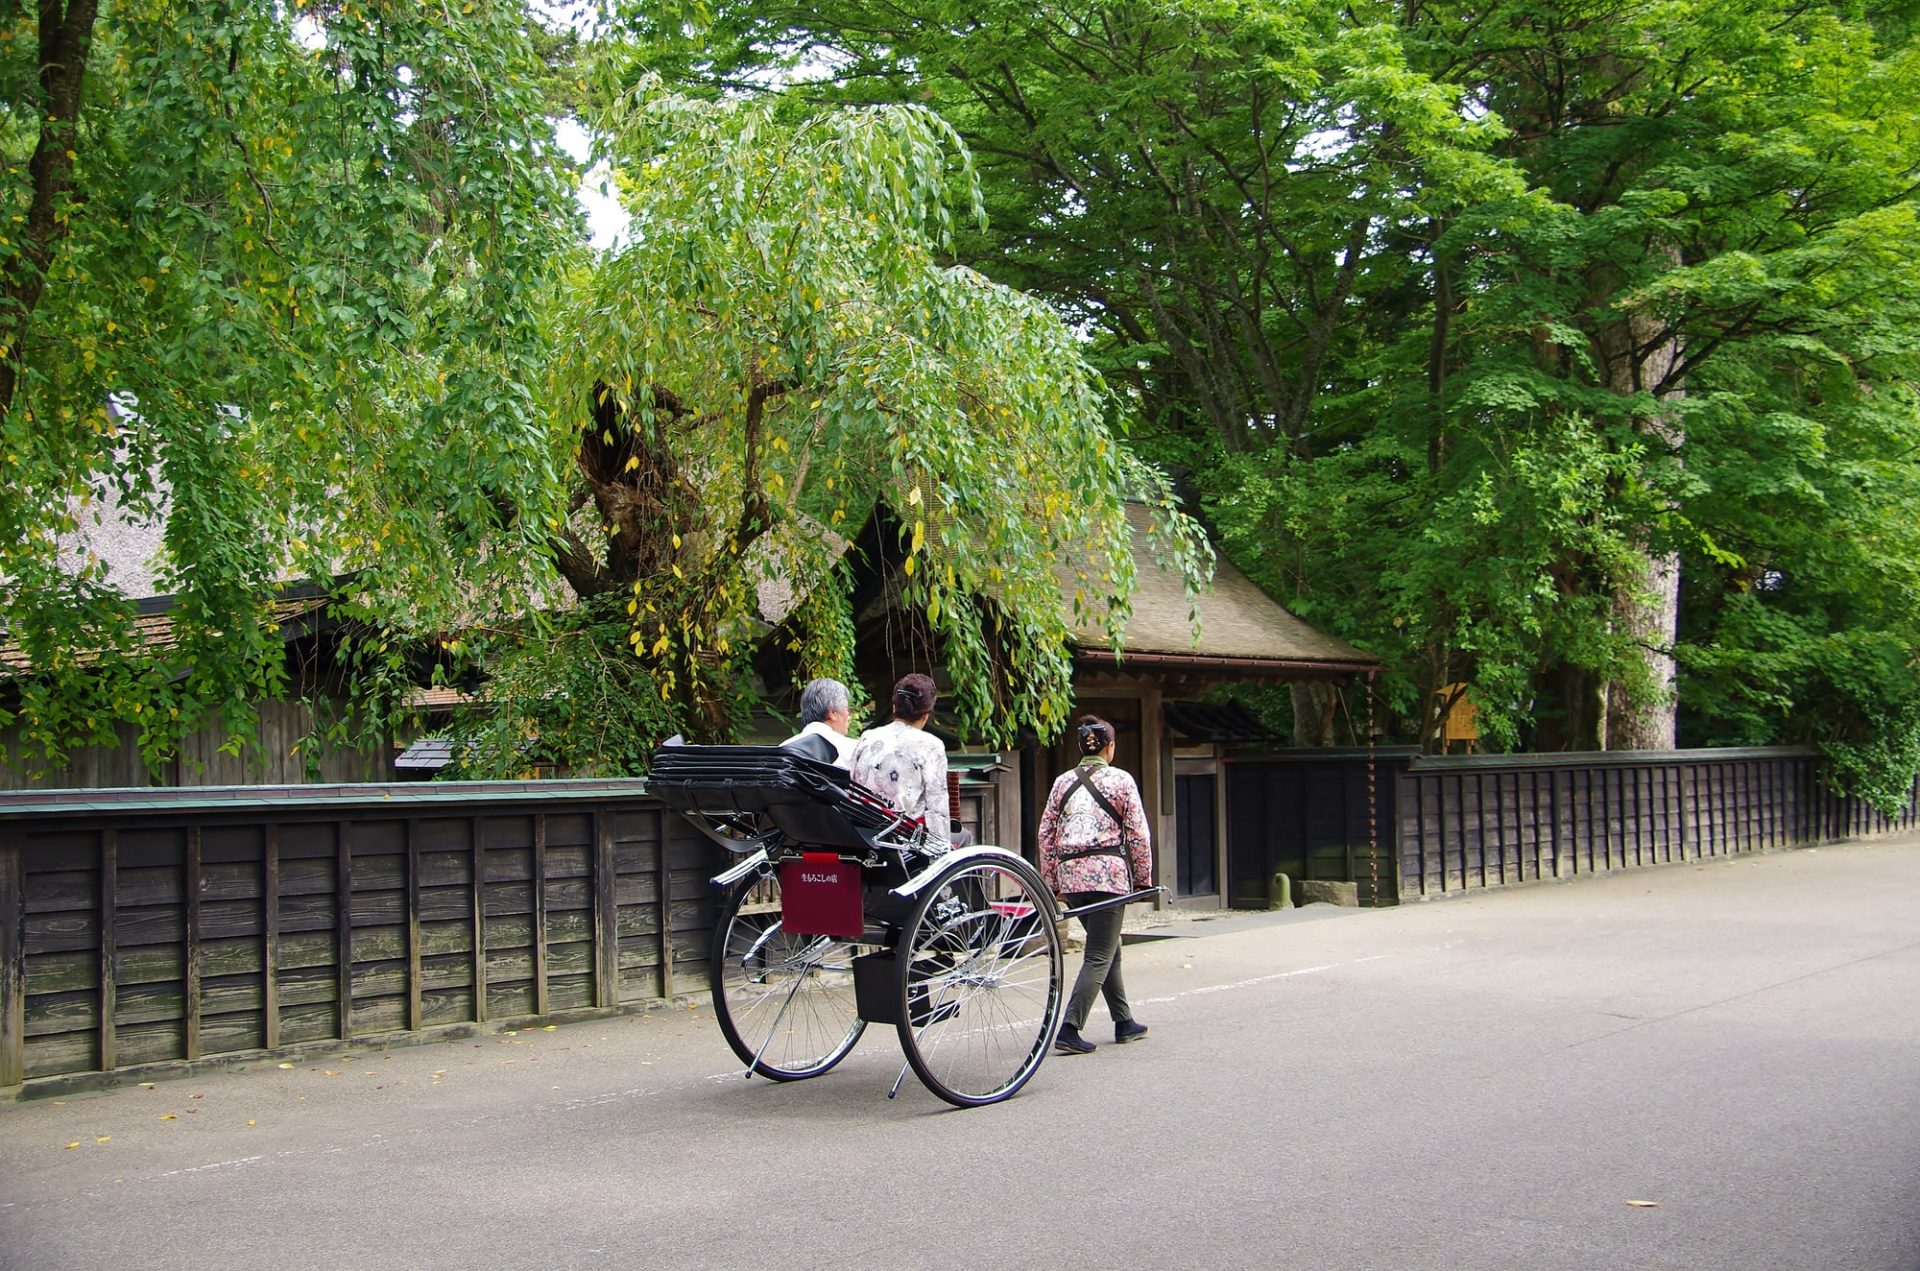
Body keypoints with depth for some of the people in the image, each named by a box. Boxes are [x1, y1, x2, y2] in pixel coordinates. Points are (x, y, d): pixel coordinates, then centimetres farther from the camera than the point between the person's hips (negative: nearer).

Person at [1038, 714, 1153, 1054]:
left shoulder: (1063, 782, 11)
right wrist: (1143, 879, 7)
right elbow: (1138, 835, -2)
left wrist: (1051, 882, 17)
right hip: (1108, 873, -5)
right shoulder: (1121, 781, -1)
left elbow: (1046, 833, 11)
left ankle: (1124, 1022, 27)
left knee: (1109, 949, 20)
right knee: (1099, 957, -4)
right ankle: (1069, 1030, -13)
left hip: (1070, 875, 6)